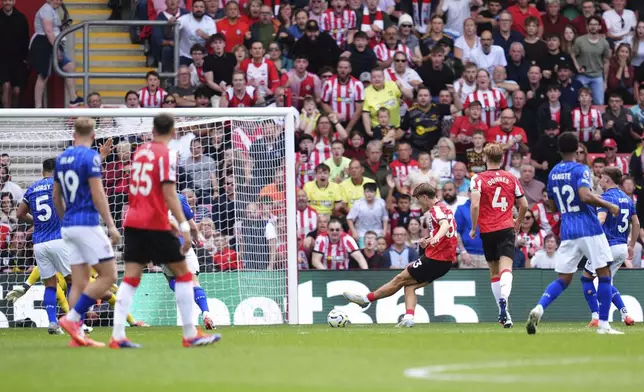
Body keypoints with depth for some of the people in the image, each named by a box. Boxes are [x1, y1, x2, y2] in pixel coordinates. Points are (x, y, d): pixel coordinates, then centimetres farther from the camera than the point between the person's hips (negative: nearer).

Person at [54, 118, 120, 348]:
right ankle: (72, 318, -11)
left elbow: (56, 197, 18)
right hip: (87, 223, -8)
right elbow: (98, 194, -16)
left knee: (79, 283, 8)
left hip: (69, 226, 8)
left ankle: (77, 335, 3)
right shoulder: (91, 157, -10)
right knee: (108, 276, -3)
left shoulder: (62, 158, 12)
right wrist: (111, 225, -16)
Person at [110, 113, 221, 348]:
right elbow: (169, 194, -17)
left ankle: (118, 336, -7)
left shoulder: (140, 151, 12)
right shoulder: (167, 154, -10)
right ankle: (190, 335, 4)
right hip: (155, 225, -6)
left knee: (131, 277, 3)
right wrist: (184, 227, -19)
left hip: (133, 222, 6)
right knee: (183, 274, 5)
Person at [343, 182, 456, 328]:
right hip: (446, 261, 9)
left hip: (434, 259, -9)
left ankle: (366, 298, 14)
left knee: (400, 279, 3)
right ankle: (408, 317, -7)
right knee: (409, 285, 11)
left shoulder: (436, 209, -12)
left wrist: (436, 237, -51)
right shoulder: (444, 208, 18)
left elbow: (445, 225, -32)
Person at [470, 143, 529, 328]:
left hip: (487, 231, 0)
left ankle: (502, 312, 20)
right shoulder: (511, 179, 7)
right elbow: (524, 205, 11)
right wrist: (518, 222, 28)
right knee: (506, 268, -12)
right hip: (507, 229, 0)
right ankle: (503, 299, -41)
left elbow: (475, 205, -15)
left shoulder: (478, 179, -3)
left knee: (494, 272, 14)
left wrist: (473, 228, -4)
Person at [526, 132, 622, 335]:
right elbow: (585, 196, -24)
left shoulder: (553, 173, 11)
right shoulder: (580, 170, -8)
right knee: (604, 274, 5)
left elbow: (552, 203, 21)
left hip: (567, 231, 6)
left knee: (563, 279, 8)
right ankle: (603, 324, 2)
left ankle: (540, 307, -18)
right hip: (589, 229, -6)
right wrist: (609, 205, -13)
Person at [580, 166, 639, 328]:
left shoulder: (607, 197, -11)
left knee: (586, 278, 4)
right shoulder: (627, 198, 14)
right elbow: (636, 224, 18)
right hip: (623, 248, 8)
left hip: (609, 246, -8)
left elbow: (600, 220, -26)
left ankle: (596, 318, -6)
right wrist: (631, 246, 25)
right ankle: (625, 315, 8)